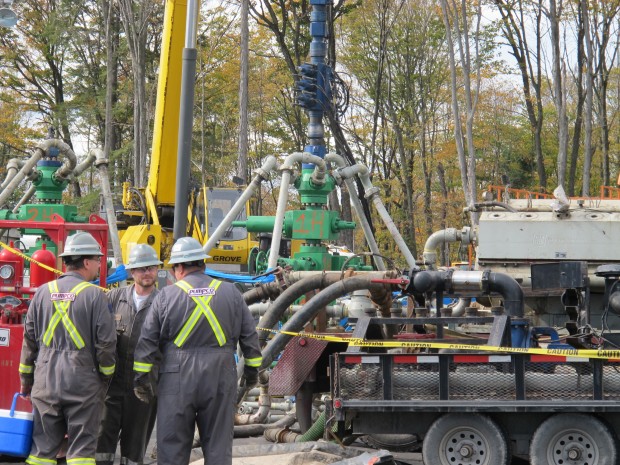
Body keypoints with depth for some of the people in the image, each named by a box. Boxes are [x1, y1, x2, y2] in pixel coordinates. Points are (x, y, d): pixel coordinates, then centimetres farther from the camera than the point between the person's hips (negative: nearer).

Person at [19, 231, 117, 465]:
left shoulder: (43, 292, 5)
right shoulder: (94, 294, -8)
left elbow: (30, 340, 9)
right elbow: (106, 342, -8)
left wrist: (26, 378, 18)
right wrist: (105, 376, 7)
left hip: (46, 380, 4)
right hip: (83, 380, -4)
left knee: (43, 445, 10)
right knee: (82, 446, 3)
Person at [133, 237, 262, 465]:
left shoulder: (166, 296, -1)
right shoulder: (231, 293, 5)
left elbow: (147, 340, -2)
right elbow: (249, 335, 8)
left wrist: (141, 377, 4)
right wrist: (252, 368, 18)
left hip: (178, 379, -2)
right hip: (220, 378, 2)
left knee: (173, 446, 6)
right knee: (218, 446, 8)